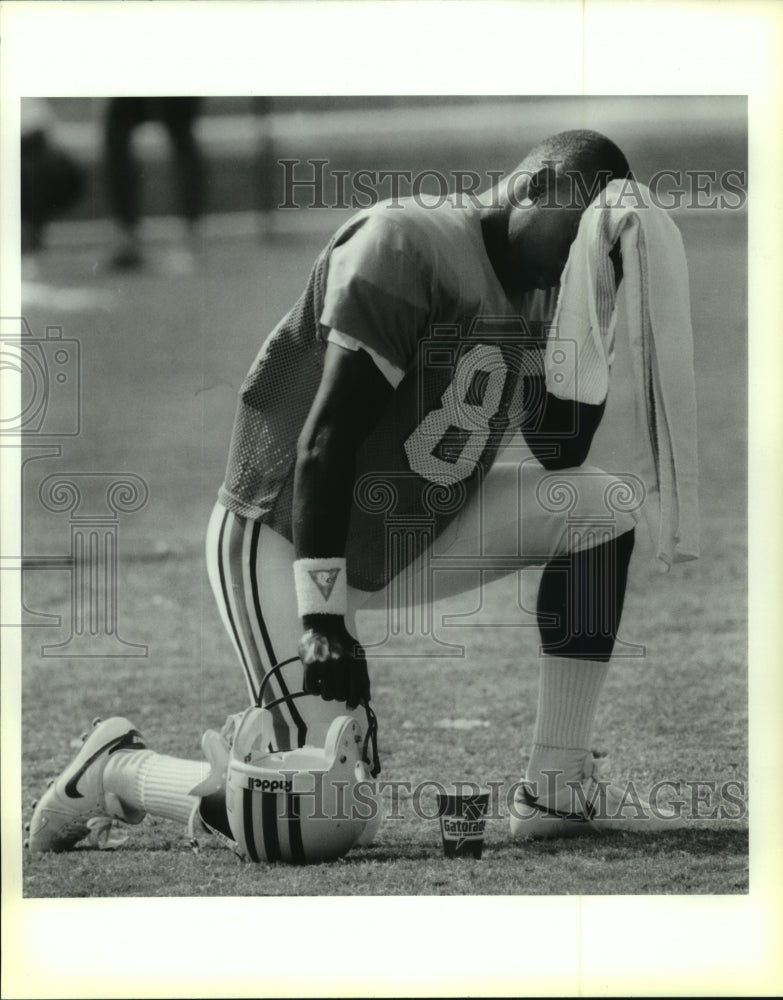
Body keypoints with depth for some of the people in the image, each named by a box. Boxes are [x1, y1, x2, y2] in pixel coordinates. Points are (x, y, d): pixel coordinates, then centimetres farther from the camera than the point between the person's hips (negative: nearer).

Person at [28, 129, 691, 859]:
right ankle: (116, 772, 8)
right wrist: (323, 620, -27)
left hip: (411, 538, 8)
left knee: (601, 505, -6)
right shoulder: (405, 249, -22)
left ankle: (558, 788, -2)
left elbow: (560, 451, 11)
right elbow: (327, 441, -25)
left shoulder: (542, 293, 5)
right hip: (285, 542, -8)